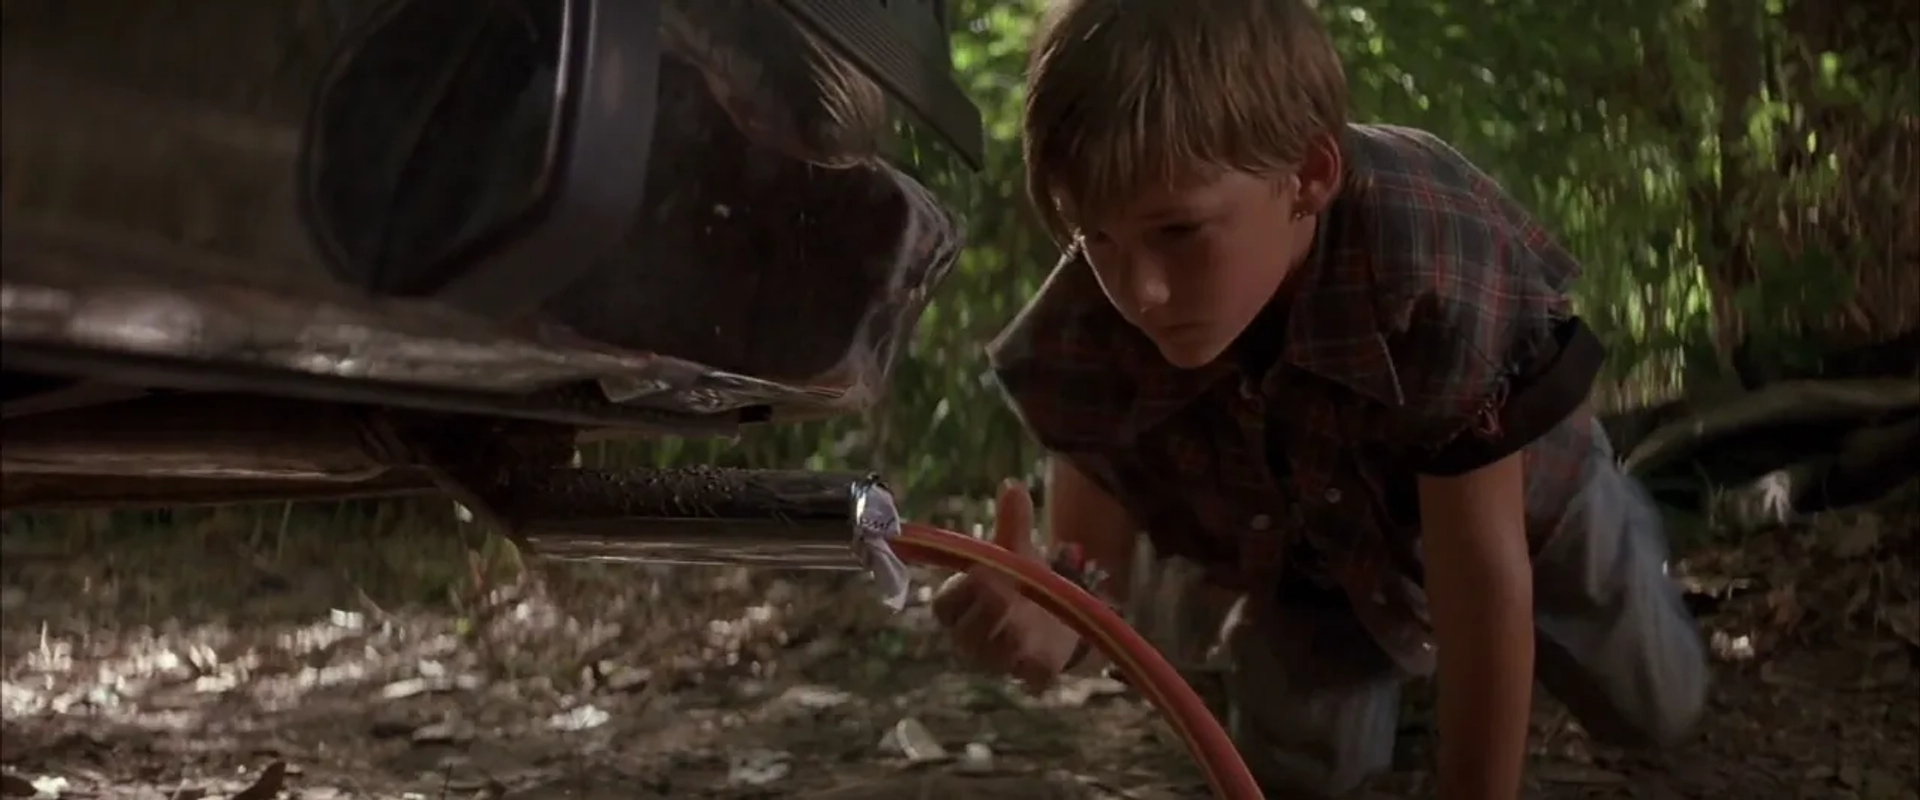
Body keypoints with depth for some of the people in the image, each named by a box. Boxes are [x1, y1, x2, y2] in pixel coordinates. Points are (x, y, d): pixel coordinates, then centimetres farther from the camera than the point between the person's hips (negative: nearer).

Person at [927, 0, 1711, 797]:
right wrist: (1046, 618, -57)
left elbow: (1481, 571, -41)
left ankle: (1616, 517, 48)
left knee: (1652, 710, 15)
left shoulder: (1439, 276, -48)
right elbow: (1091, 563, -30)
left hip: (1507, 494, -1)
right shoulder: (1083, 338, -37)